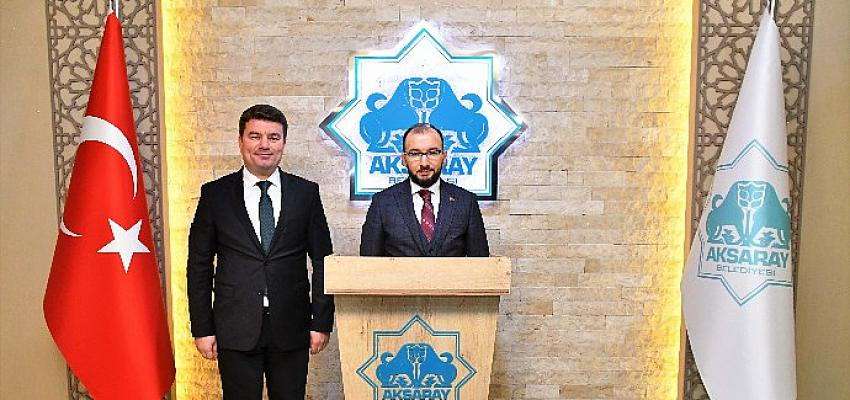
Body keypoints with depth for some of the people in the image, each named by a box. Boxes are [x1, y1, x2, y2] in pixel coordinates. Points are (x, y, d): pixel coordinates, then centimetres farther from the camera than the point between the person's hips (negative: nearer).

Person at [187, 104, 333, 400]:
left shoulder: (306, 193, 3)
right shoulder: (215, 194, 1)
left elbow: (323, 261, 4)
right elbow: (199, 266, 3)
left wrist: (322, 322, 0)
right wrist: (202, 328, 0)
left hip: (292, 329, 1)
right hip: (235, 330, 0)